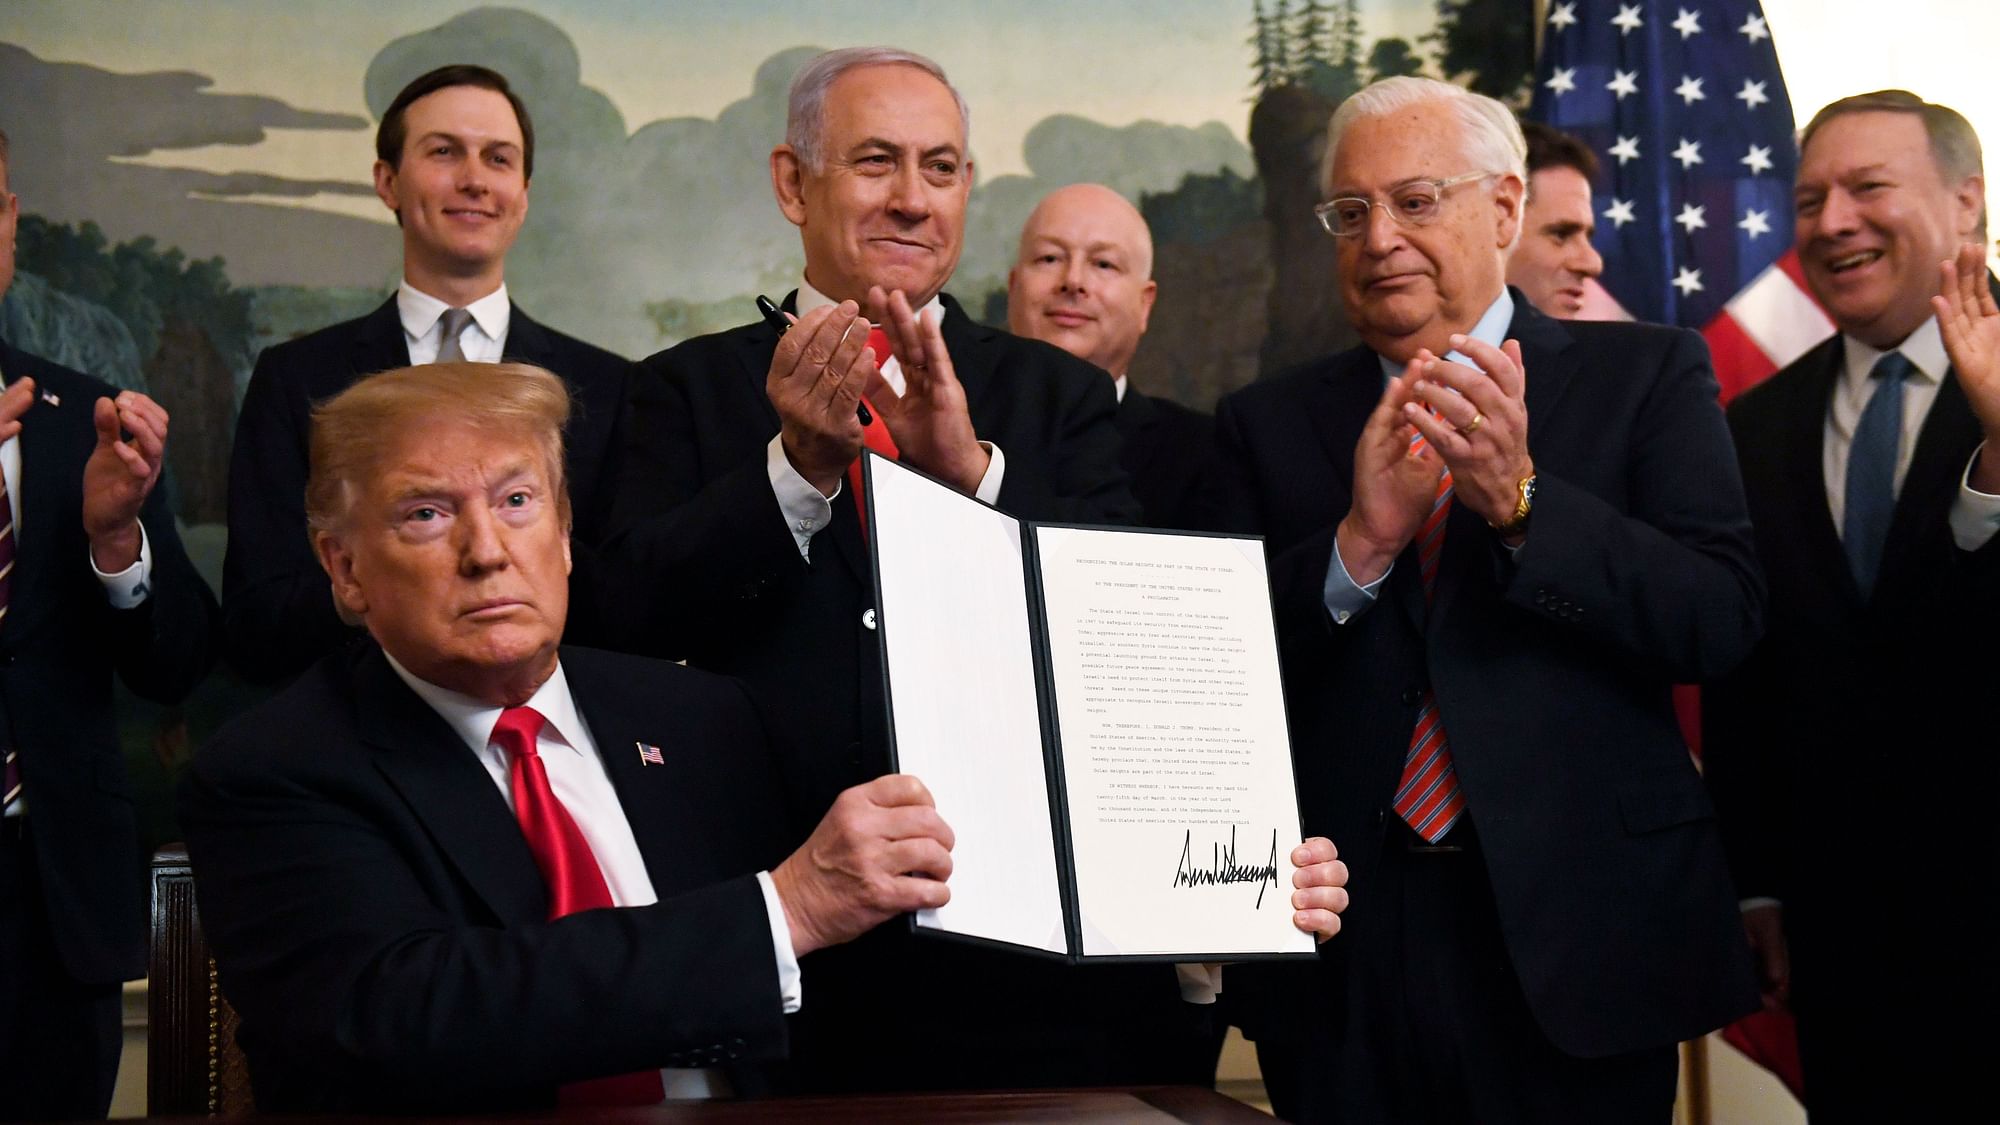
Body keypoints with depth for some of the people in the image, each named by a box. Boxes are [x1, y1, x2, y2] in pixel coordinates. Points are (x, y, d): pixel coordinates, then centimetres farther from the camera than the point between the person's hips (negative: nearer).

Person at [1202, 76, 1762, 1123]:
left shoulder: (1646, 374, 3)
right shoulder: (1267, 423, 8)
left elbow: (1724, 619, -8)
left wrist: (1519, 500, -20)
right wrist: (1359, 542, -17)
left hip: (1578, 929, -1)